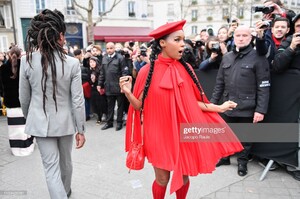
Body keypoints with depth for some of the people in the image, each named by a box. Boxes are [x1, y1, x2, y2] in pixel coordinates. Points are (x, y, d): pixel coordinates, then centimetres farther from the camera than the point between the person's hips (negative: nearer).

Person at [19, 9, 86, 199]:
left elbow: (24, 99, 0)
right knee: (66, 162, 24)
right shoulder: (72, 63, -14)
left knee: (51, 168, 8)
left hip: (41, 122, 0)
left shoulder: (27, 61, -10)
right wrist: (81, 129, -2)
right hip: (65, 121, 1)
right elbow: (78, 100, -12)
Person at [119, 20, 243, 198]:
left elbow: (193, 102, 4)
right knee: (162, 179, 9)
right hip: (160, 134, -3)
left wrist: (218, 108, 2)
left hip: (183, 133, 3)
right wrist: (128, 93, -23)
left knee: (184, 176, 16)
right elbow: (140, 106, -6)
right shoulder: (147, 71, -9)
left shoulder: (186, 69, 0)